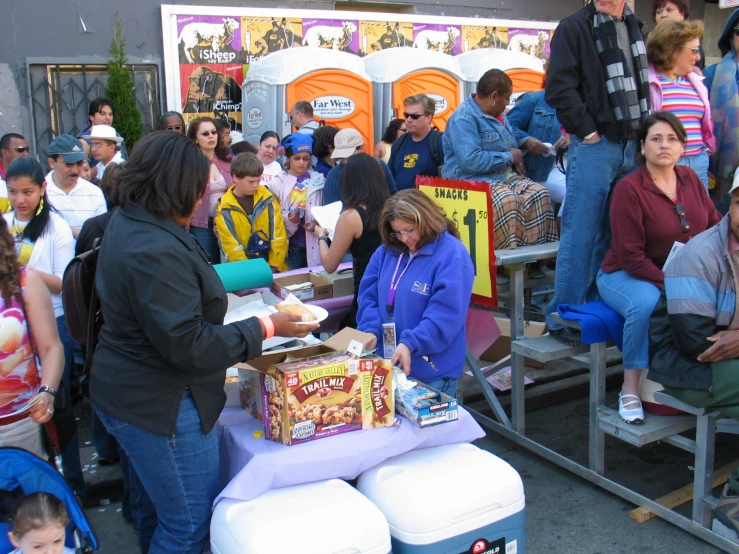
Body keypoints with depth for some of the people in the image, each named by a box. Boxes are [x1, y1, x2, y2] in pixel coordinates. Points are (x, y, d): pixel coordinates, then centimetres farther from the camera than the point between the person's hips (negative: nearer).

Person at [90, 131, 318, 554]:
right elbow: (189, 345, -27)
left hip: (134, 392, 11)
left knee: (159, 506, 26)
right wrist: (264, 329, -20)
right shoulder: (156, 250, -28)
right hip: (163, 406, -11)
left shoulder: (129, 222, 6)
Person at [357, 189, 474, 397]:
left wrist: (410, 344, -29)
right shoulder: (387, 250, 6)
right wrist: (370, 333, -11)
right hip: (386, 364, 6)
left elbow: (446, 314, -20)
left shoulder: (452, 255, -14)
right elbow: (368, 295, 7)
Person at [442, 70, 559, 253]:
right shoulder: (463, 119, -13)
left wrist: (526, 141, 18)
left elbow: (511, 135, 41)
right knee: (507, 199, -37)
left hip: (505, 177, 9)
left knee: (539, 193, -18)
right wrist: (509, 157, -14)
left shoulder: (497, 115, 18)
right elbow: (470, 161, -26)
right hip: (474, 181, -8)